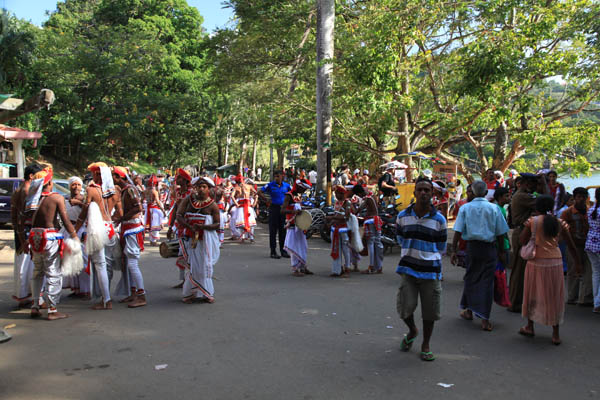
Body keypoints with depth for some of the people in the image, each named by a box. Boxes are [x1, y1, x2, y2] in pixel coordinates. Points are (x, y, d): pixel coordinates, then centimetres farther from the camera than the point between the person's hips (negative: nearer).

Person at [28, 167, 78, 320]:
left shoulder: (33, 197, 4)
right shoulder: (57, 197, -7)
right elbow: (65, 221, -9)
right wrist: (75, 236, -1)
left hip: (35, 237, 5)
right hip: (50, 237, -5)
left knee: (37, 272, 18)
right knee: (53, 274, 2)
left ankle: (35, 307, 22)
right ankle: (52, 310, 4)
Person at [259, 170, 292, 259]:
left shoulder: (286, 185, 7)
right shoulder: (270, 185, -3)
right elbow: (259, 192, -5)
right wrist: (267, 201, -8)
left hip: (284, 209, 4)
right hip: (274, 208, -4)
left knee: (283, 231, 9)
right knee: (273, 231, -1)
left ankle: (283, 250, 19)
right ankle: (273, 252, 4)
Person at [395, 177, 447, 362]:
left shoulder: (439, 219, -1)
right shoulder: (403, 216, 2)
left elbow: (441, 247, 9)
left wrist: (427, 255, 11)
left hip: (430, 270, 0)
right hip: (408, 268, 1)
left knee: (429, 310, 5)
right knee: (405, 306, -6)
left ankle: (425, 345, 26)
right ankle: (412, 331, 28)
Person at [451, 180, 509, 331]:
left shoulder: (465, 208, -2)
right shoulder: (494, 208, -2)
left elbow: (458, 231, -5)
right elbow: (500, 233, 2)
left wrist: (453, 250, 0)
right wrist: (501, 252, 11)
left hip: (472, 246, 1)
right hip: (489, 247, -1)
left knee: (470, 278, 16)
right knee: (487, 281, 1)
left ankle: (468, 310, 29)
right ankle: (484, 319, 0)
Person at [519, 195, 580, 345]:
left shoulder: (532, 221, -7)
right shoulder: (560, 223, 1)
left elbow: (523, 241, -4)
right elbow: (571, 245, 6)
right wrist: (577, 263, 17)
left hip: (536, 262, -2)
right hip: (555, 263, 2)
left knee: (533, 293, 15)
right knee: (554, 297, 10)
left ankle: (530, 327, 25)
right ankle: (556, 334, 13)